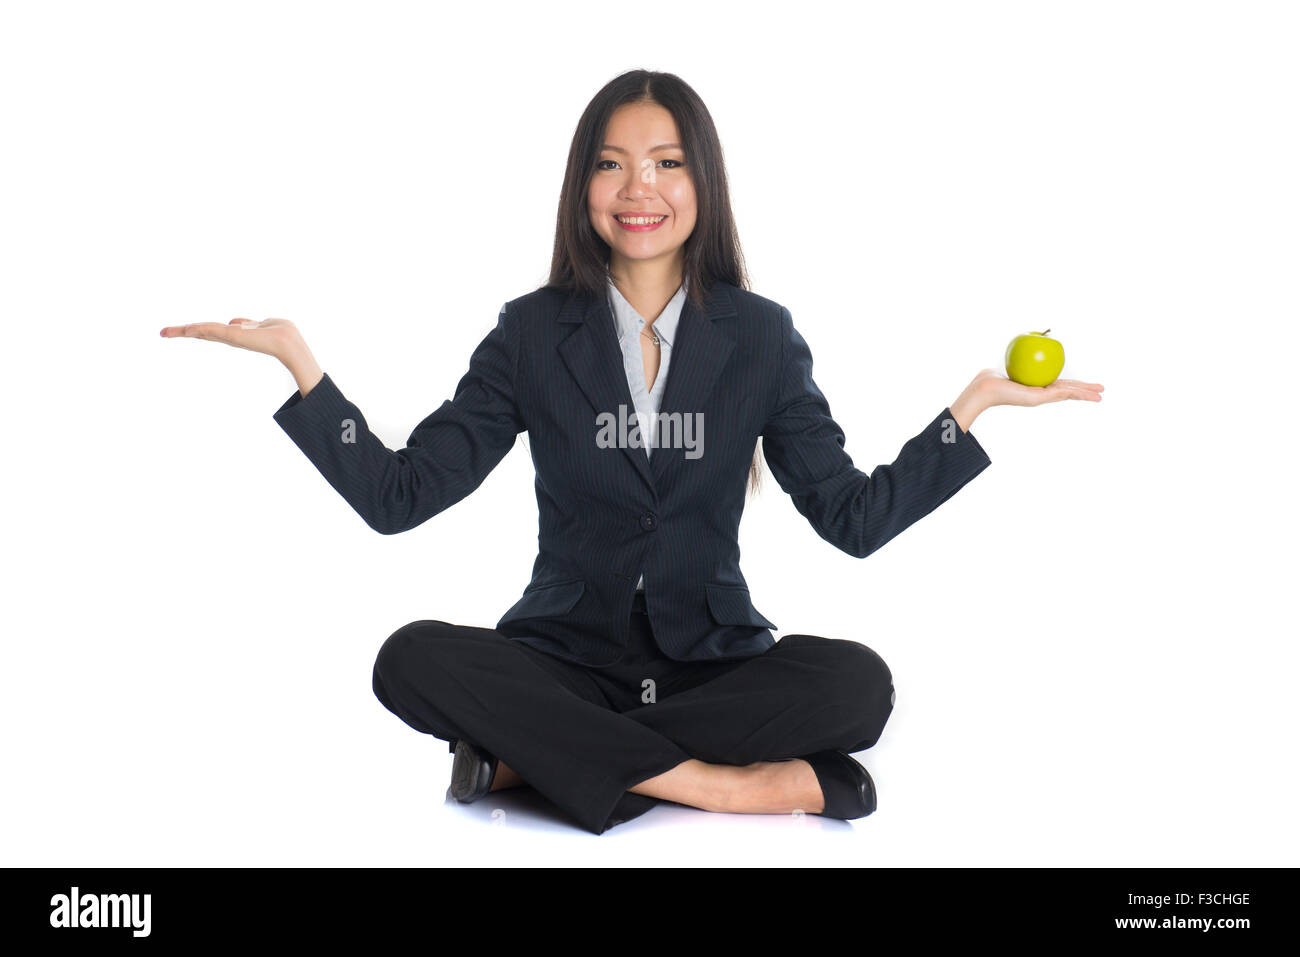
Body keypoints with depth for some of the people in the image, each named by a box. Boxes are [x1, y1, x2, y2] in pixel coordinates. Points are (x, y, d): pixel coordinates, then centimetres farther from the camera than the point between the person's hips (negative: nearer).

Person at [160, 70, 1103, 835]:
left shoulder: (762, 335, 2)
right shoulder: (533, 332, 1)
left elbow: (856, 517, 1)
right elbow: (399, 496, -3)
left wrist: (973, 407, -8)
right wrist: (298, 359, -11)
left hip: (714, 659, 1)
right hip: (565, 657, 0)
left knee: (857, 681, -29)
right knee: (413, 658, -28)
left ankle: (537, 758, -22)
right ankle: (722, 783, -26)